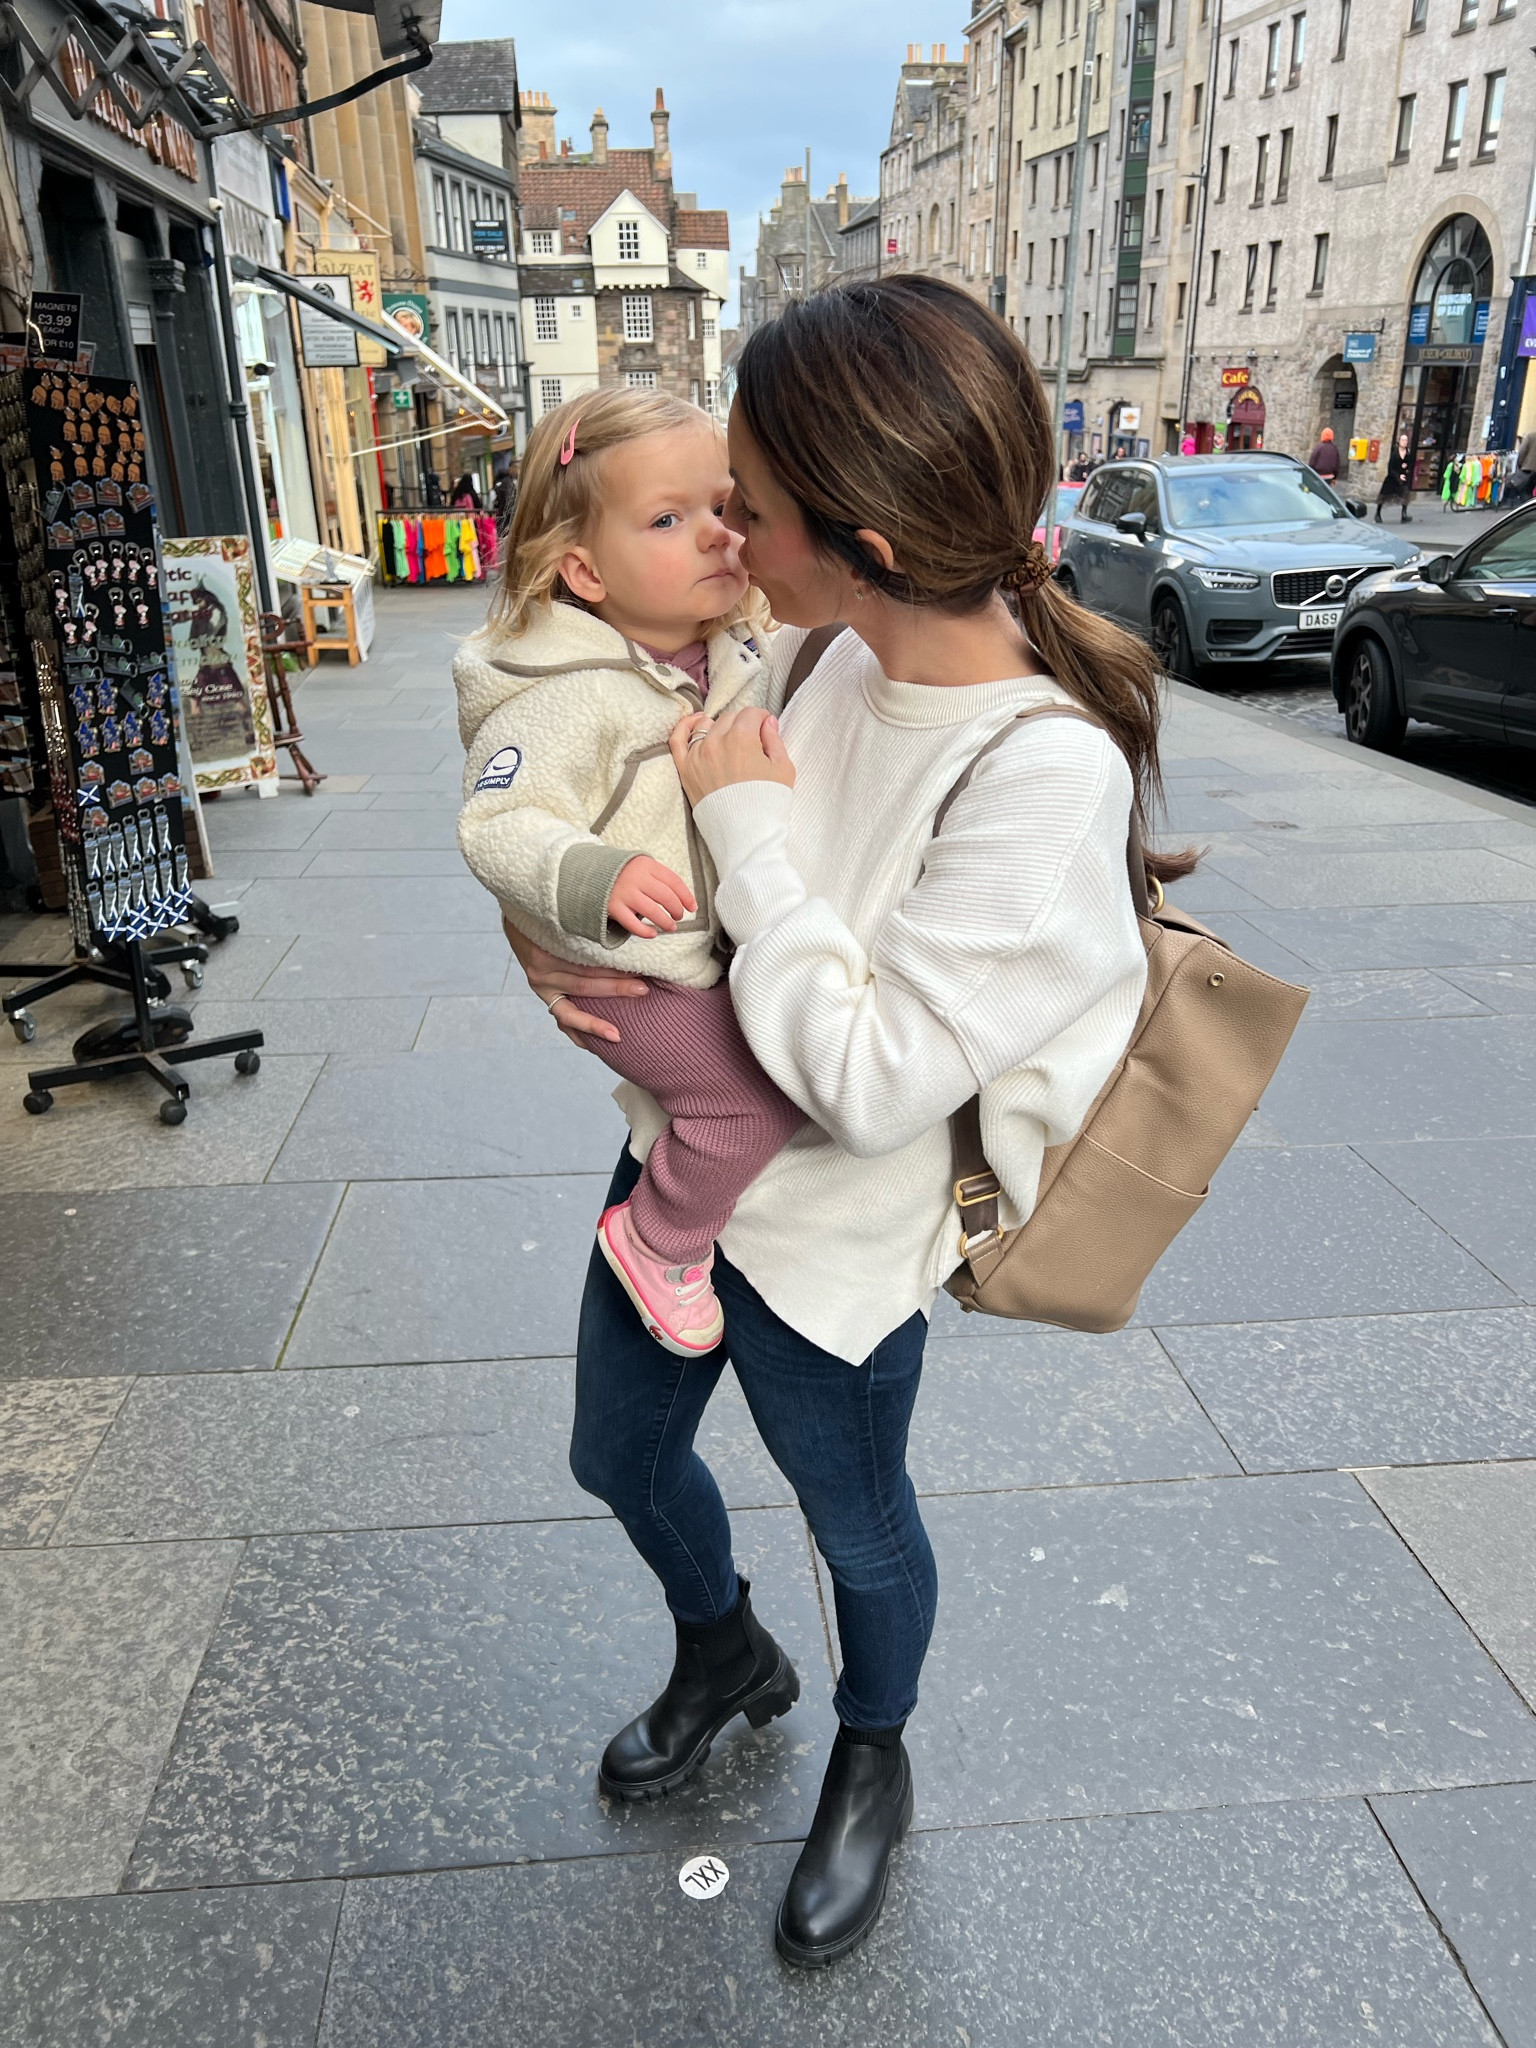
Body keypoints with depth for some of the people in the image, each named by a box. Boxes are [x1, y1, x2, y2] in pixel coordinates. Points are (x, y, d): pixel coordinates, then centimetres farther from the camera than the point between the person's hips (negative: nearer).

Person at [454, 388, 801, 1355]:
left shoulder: (737, 657, 5)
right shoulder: (566, 694, -22)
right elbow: (500, 825, -28)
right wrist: (595, 881, -43)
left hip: (730, 946, 9)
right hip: (633, 981, -8)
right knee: (762, 1084, -22)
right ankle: (660, 1239, 3)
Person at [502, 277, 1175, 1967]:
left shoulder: (1047, 773, -30)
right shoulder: (820, 645, -10)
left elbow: (866, 1078, -31)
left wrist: (746, 820, -26)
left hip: (826, 1238, -7)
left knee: (856, 1526, 22)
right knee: (617, 1459, 26)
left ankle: (872, 1764, 56)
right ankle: (725, 1658, 60)